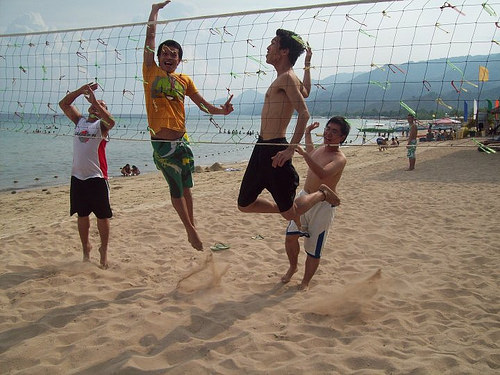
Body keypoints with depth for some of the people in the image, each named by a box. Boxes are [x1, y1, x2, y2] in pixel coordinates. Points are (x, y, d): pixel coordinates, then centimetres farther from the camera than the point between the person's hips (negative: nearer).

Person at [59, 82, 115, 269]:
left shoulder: (101, 125, 0)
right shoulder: (80, 121, 15)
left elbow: (111, 122, -23)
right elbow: (63, 104, 14)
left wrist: (95, 100, -21)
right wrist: (81, 90, 4)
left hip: (97, 178, -5)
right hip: (77, 176, 5)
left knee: (103, 216, 2)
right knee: (82, 215, 13)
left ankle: (104, 250, 17)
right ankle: (86, 248, 27)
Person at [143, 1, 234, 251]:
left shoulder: (184, 80, 12)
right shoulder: (151, 72, 4)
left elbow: (202, 104, 15)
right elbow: (150, 38, 2)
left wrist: (221, 111, 0)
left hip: (181, 140, 3)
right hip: (161, 142, -3)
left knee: (185, 187, 12)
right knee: (176, 188, 7)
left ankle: (191, 228, 26)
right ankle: (190, 229, 20)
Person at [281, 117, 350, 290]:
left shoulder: (339, 159, -19)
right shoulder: (320, 149, 7)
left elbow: (322, 174, -40)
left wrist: (304, 154, -51)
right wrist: (307, 134, 31)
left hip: (322, 205, -7)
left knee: (313, 248, 2)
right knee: (290, 236, 4)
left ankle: (305, 281, 21)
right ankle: (293, 267, 31)